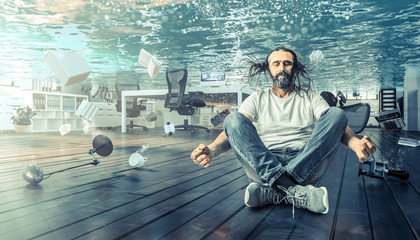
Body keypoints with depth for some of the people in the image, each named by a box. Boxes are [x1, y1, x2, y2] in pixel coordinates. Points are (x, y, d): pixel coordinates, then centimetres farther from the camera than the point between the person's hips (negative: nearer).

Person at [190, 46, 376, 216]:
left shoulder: (310, 97, 20)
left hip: (307, 166, 1)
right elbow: (233, 130, 1)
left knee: (336, 113, -18)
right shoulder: (257, 99, 17)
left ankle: (272, 192, -32)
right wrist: (212, 150, -21)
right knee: (233, 119, -21)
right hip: (263, 165, 0)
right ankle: (292, 190, -36)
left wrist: (356, 143, -21)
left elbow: (336, 124, 3)